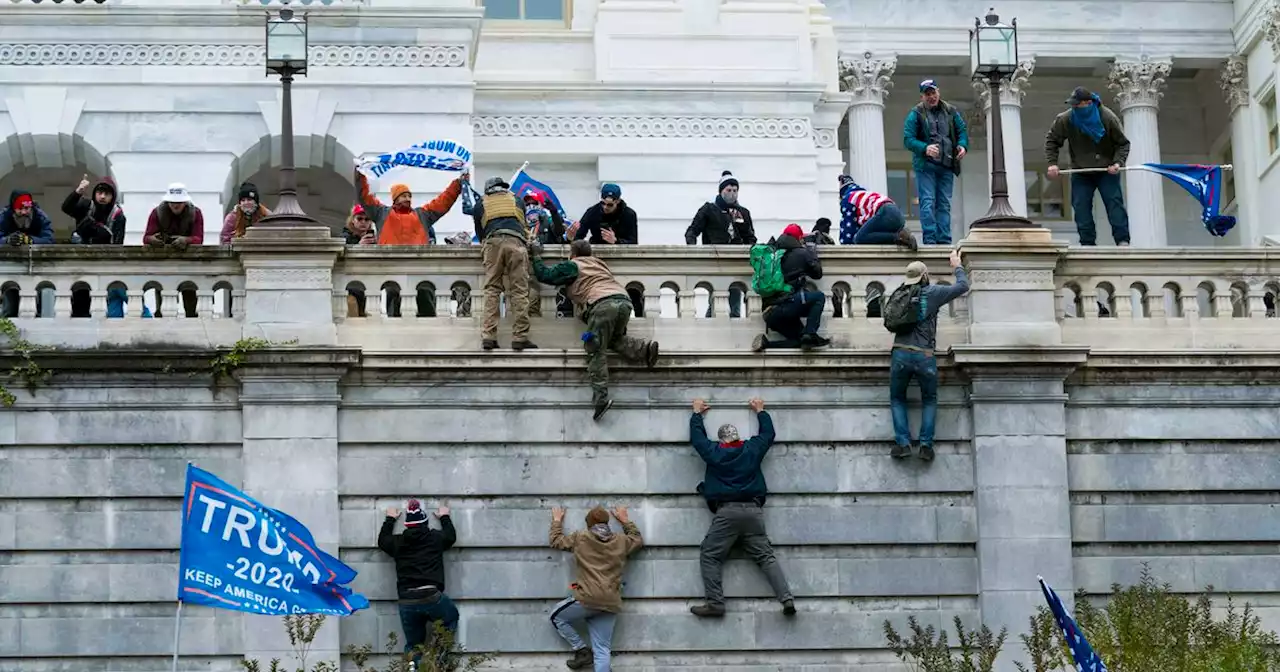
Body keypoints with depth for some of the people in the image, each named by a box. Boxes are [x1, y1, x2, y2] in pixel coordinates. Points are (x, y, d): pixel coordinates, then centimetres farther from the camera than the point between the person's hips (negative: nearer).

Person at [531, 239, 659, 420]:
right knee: (615, 340, 27)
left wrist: (537, 255, 32)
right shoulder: (599, 263, 33)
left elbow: (544, 275, 17)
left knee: (596, 351, -4)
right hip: (624, 301, 6)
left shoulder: (572, 266, 16)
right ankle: (644, 348, 0)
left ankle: (601, 397, -16)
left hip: (603, 303, -6)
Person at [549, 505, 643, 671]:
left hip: (588, 599, -4)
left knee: (557, 617, 22)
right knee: (602, 650, 2)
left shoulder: (580, 538, 4)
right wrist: (625, 521, 44)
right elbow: (638, 539, 34)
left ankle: (582, 651, 12)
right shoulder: (621, 542, 12)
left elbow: (556, 541, 19)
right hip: (611, 604, 4)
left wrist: (557, 520, 36)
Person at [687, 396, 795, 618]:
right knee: (765, 556, 3)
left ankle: (715, 603, -11)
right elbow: (768, 433, 28)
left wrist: (697, 413, 39)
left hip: (726, 512, -3)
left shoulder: (713, 452, 5)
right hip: (753, 510, 3)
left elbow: (697, 436, 23)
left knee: (710, 556, 2)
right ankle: (786, 599, -11)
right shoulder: (752, 449, 10)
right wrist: (760, 411, 43)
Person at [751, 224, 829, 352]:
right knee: (819, 297, 13)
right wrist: (813, 253, 29)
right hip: (787, 304, -7)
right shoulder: (801, 253, 2)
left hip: (770, 314, 7)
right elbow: (817, 273, 13)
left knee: (800, 340, 15)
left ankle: (766, 342, -7)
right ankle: (809, 334, -5)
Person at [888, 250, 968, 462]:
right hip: (924, 356, -2)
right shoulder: (932, 293, 0)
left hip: (900, 354, 2)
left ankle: (903, 442, 4)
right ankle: (926, 444, 6)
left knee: (897, 399, 18)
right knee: (929, 401, 17)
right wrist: (957, 266, 24)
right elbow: (963, 286, 7)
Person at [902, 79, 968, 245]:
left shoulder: (950, 112, 10)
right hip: (925, 166, -4)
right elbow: (908, 139, -7)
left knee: (944, 204, 6)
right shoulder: (916, 114, -2)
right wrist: (925, 148, -24)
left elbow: (962, 130, 15)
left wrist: (963, 146, -6)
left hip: (947, 166, 4)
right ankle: (930, 239, -12)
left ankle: (944, 240, 8)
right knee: (928, 203, -10)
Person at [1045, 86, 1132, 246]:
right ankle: (1088, 243, -1)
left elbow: (1123, 143, -5)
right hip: (1081, 172, 2)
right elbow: (1052, 140, 4)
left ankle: (1123, 241, -11)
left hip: (1107, 171, -2)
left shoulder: (1108, 118, -14)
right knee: (1080, 207, -5)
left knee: (1114, 203, -11)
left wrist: (1118, 162, -20)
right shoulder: (1065, 120, -11)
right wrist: (1052, 163, -8)